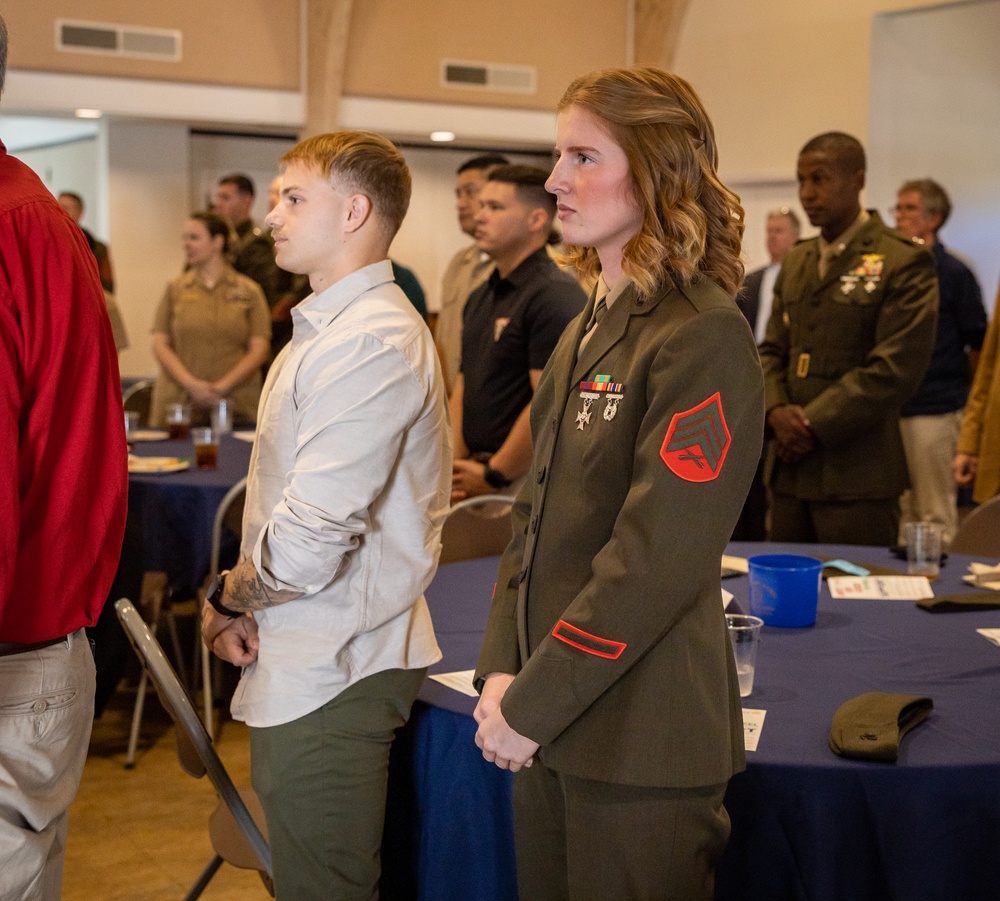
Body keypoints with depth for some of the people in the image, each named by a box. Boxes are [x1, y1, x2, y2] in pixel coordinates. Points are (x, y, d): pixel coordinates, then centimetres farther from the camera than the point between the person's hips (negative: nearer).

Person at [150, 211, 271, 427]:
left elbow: (259, 349, 2)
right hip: (179, 404, 1)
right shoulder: (175, 289, 11)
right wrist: (191, 384, -9)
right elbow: (159, 345, 5)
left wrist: (223, 387, -10)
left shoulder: (248, 291, 7)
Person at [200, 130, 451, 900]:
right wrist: (241, 604, 0)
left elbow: (310, 539, -25)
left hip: (330, 677, -10)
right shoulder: (330, 329, 14)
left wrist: (225, 604, -7)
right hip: (303, 664, 10)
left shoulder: (372, 345, -21)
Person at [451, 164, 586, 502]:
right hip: (476, 473, 8)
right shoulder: (480, 297, 15)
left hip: (523, 480, -8)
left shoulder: (557, 296, -13)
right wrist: (455, 463, 4)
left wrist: (493, 475, -13)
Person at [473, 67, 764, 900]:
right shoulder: (586, 334, 11)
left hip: (642, 739, -8)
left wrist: (534, 706, -16)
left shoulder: (705, 339, -16)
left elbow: (656, 564, -20)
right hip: (554, 727, 8)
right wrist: (503, 671, 1)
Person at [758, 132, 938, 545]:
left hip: (857, 476, -6)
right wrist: (777, 410, -5)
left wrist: (814, 425, -14)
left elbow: (895, 368, -14)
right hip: (790, 470, 6)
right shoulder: (796, 261, 17)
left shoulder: (904, 263, -6)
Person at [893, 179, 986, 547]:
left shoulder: (954, 273, -4)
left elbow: (979, 345, -1)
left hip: (934, 411, -5)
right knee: (900, 510, 12)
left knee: (935, 516, -1)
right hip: (890, 408, 5)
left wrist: (954, 386, 4)